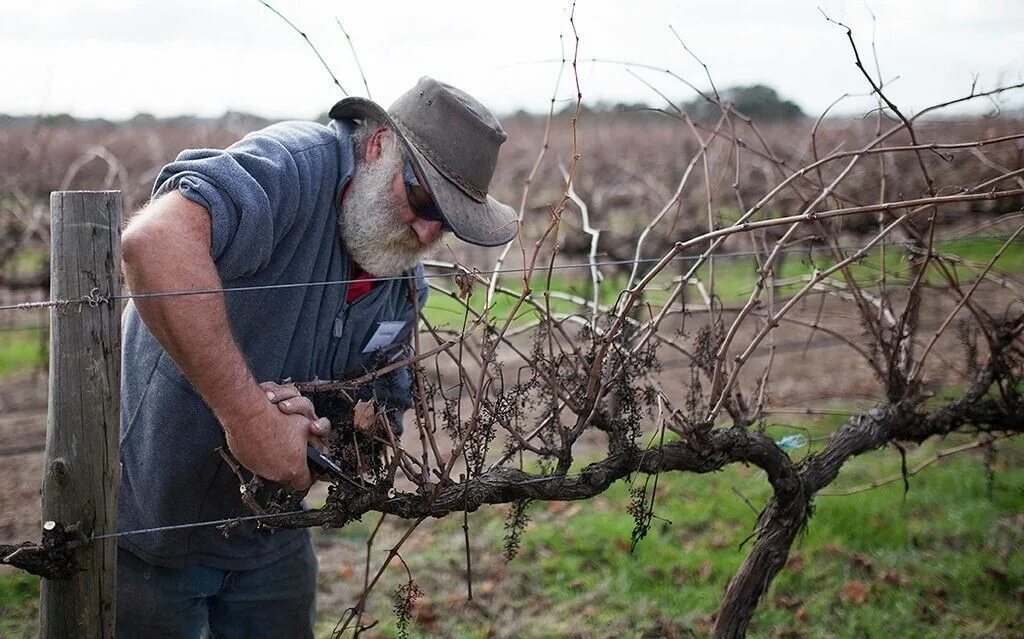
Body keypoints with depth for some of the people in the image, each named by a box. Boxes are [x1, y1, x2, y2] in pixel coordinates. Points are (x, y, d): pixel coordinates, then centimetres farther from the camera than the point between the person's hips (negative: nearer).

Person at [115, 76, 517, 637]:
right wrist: (248, 415, -40)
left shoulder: (406, 286, 1)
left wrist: (316, 430, -18)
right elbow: (154, 240, -42)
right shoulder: (295, 163, -24)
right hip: (150, 524, -7)